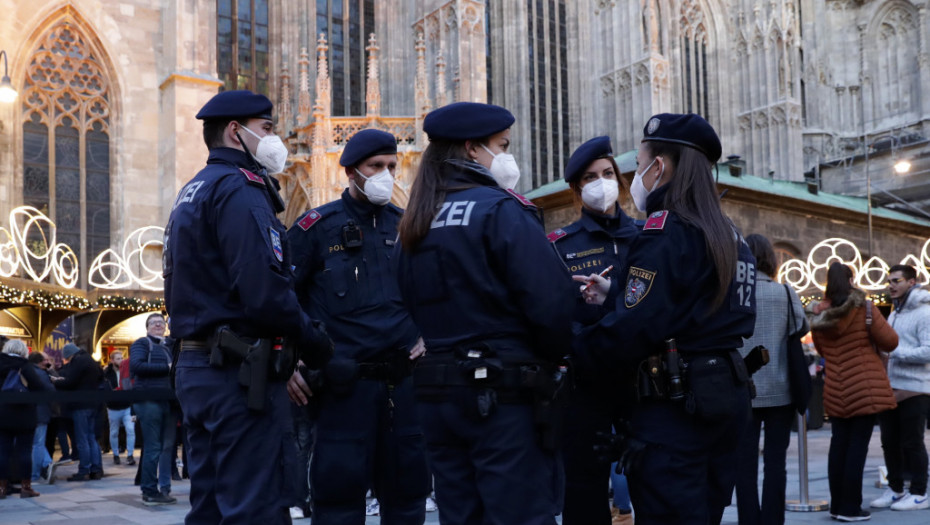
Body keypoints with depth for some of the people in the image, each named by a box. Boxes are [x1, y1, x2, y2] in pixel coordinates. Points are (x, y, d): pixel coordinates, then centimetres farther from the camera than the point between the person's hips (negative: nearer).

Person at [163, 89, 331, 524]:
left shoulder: (190, 194, 19)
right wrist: (313, 341, -9)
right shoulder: (240, 188, -11)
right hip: (239, 372, -10)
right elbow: (266, 291, -22)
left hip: (194, 368, 10)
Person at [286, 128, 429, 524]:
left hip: (404, 381, 4)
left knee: (406, 491, 11)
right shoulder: (317, 226, -1)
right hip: (345, 383, -4)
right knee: (340, 491, -1)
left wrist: (427, 334, 6)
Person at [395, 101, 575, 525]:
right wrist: (550, 357, 0)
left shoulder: (415, 224, 11)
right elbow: (551, 304, -17)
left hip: (436, 393, 7)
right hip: (505, 394, -7)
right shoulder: (502, 210, -11)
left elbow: (412, 309, 13)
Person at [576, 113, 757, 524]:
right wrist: (615, 295, 17)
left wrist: (575, 348, -5)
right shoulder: (727, 235, 13)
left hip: (675, 408, -9)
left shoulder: (665, 232, -15)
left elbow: (633, 330, -21)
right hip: (724, 394, 9)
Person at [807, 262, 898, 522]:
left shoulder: (819, 315, 4)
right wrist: (872, 330, 13)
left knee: (839, 445, 11)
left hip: (835, 391, 5)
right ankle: (851, 508, 0)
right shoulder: (864, 309, -9)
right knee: (857, 447, -2)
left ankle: (837, 505, 16)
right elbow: (890, 342, -4)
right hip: (865, 389, -5)